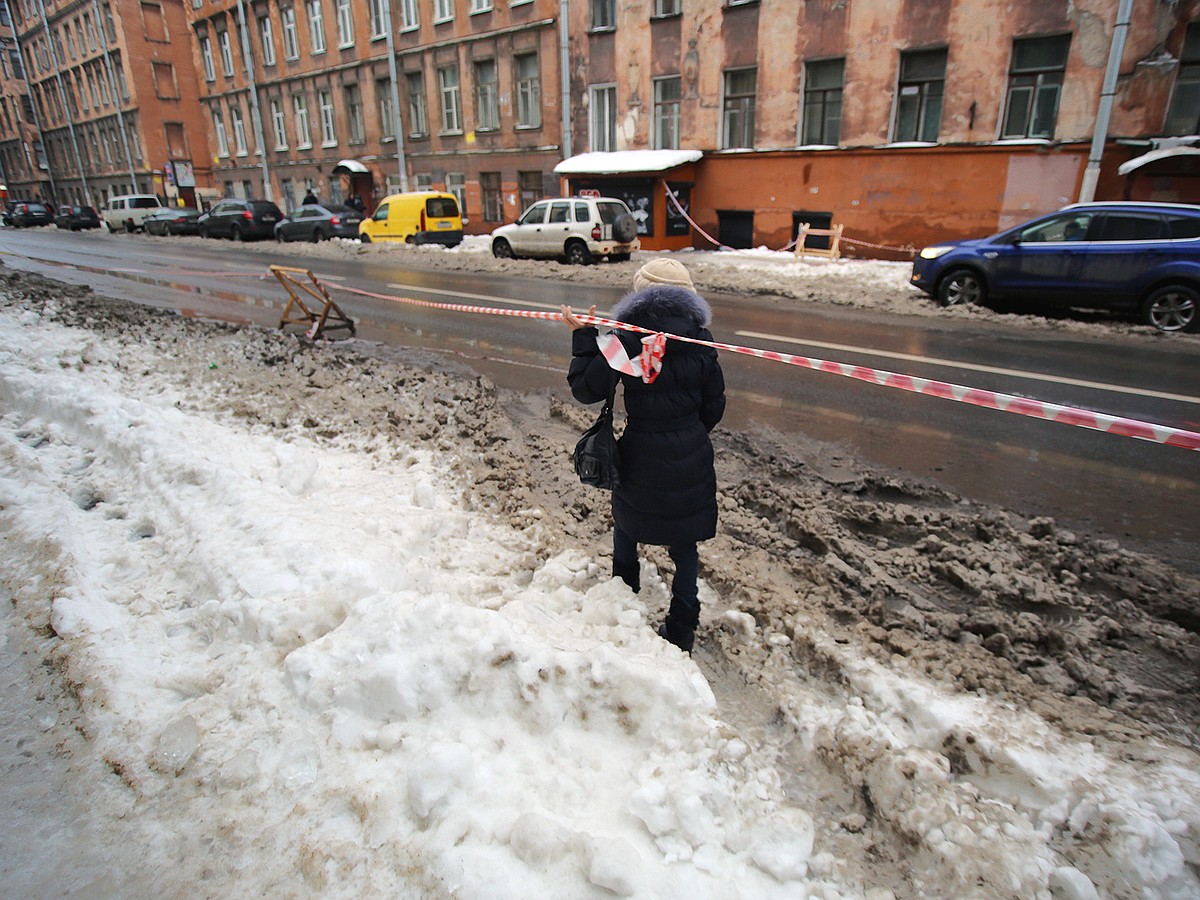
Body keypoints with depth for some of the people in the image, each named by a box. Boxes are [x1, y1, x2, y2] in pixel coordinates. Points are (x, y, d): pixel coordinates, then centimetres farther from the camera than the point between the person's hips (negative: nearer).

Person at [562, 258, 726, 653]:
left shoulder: (625, 341, -15)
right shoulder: (700, 340, -6)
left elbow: (585, 389, -9)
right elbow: (714, 406, 1)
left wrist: (583, 337, 0)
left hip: (641, 459, -1)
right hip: (691, 460, 2)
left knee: (627, 523, 27)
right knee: (684, 544, 14)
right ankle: (682, 630, 23)